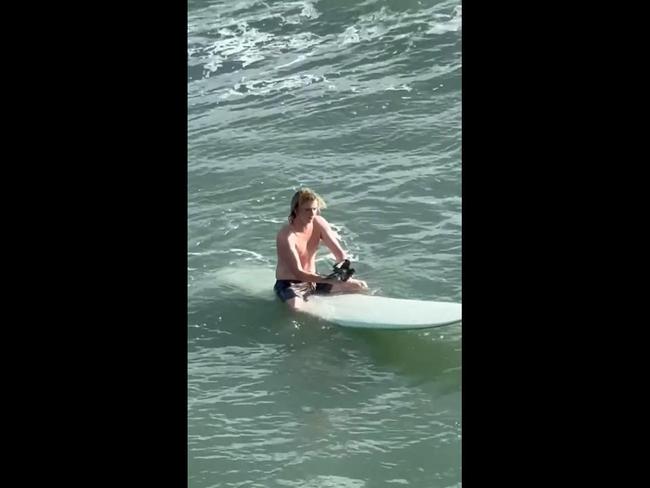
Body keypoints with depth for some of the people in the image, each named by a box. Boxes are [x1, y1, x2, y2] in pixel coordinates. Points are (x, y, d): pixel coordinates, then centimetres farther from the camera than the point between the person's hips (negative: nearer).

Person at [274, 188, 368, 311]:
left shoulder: (319, 224, -5)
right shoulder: (286, 236, -25)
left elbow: (340, 253, -6)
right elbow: (298, 273, -30)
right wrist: (330, 280, -40)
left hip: (313, 280, 6)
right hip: (289, 284, -6)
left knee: (361, 287, 0)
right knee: (296, 307, -40)